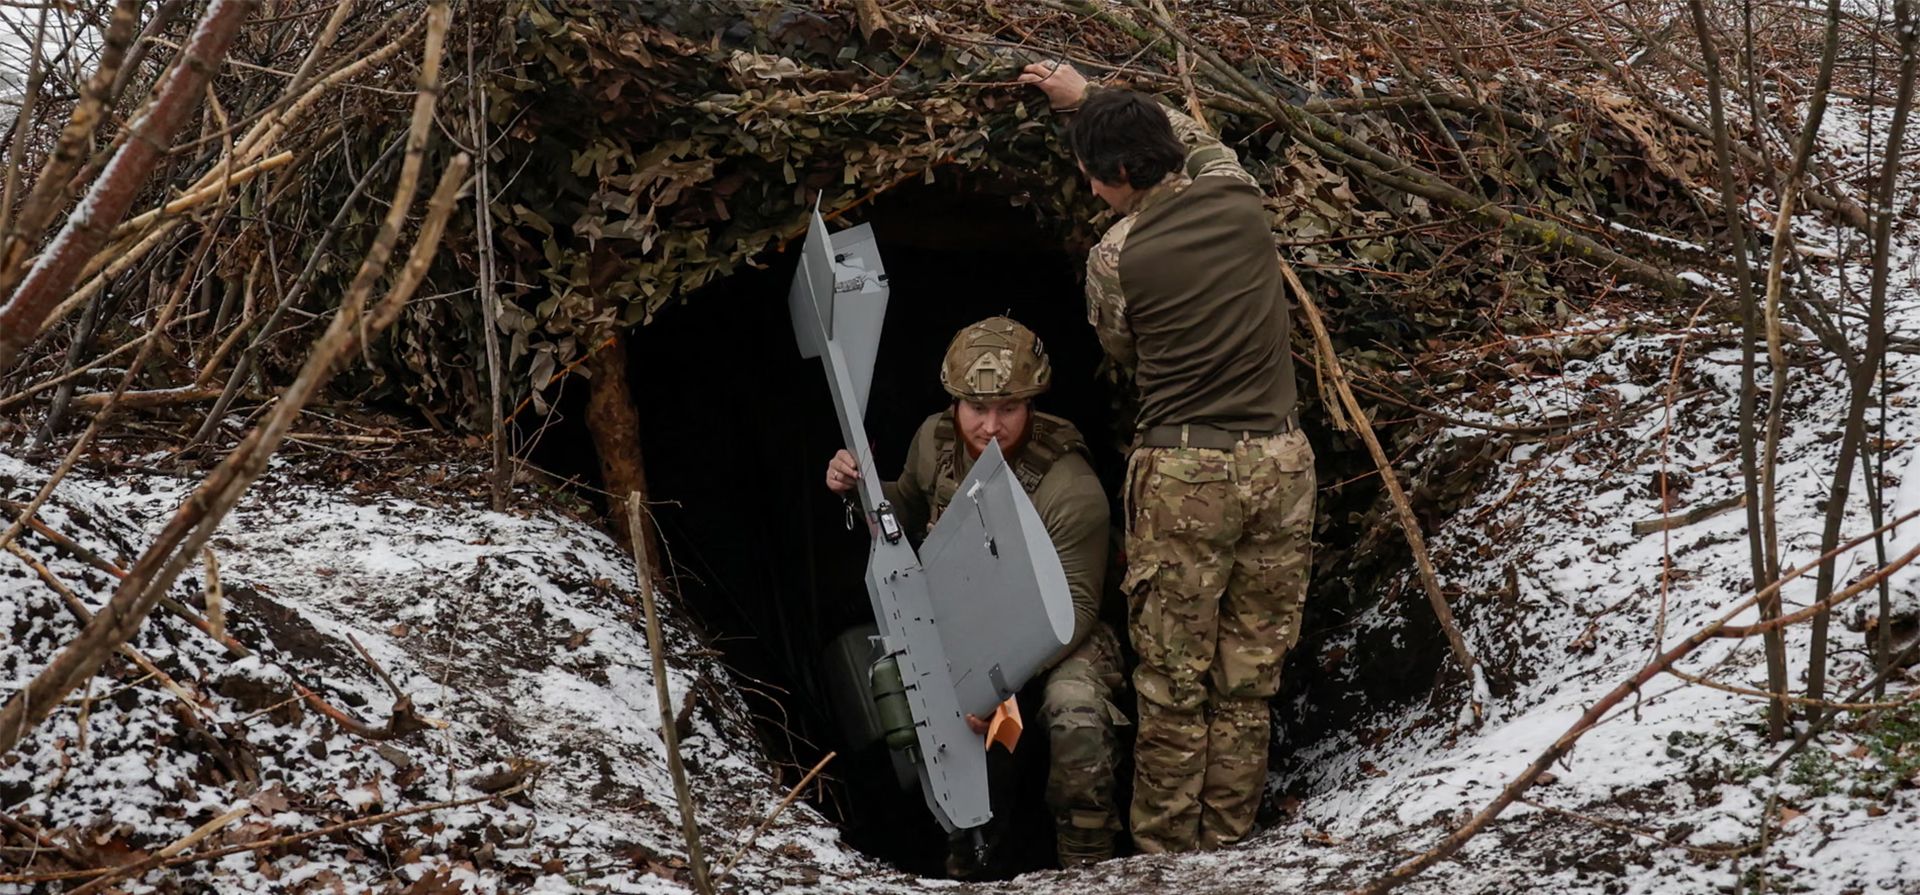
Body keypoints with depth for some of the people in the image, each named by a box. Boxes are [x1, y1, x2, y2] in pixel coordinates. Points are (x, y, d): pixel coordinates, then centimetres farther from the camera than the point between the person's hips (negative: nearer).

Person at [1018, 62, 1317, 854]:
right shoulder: (1239, 200, 3)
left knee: (1172, 686, 6)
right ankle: (1228, 845, 17)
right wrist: (1089, 98, 32)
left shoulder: (1114, 259, -9)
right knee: (1248, 679, 10)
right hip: (1280, 462, 4)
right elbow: (1192, 136, 25)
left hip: (1184, 474, -4)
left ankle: (1165, 855, 12)